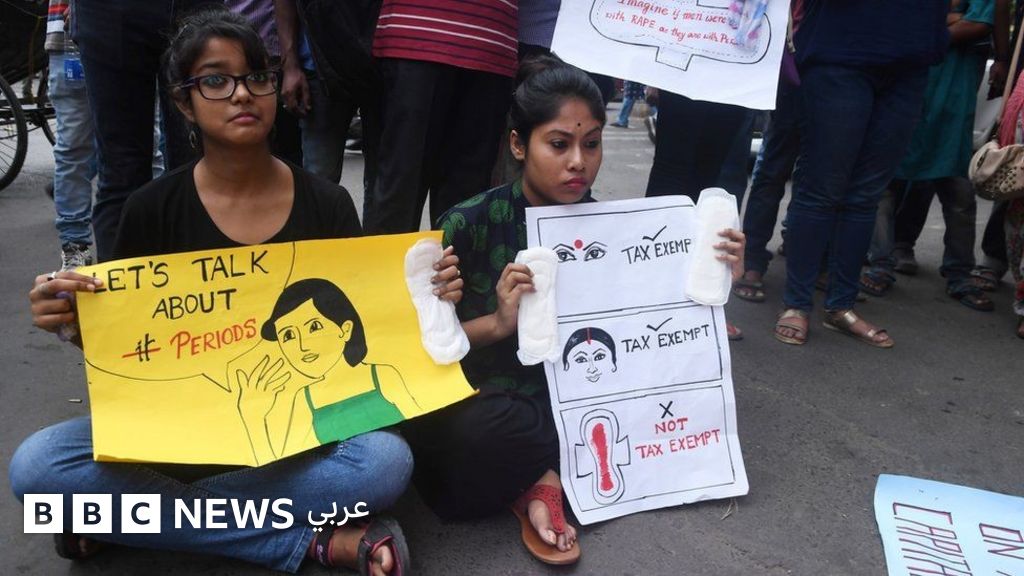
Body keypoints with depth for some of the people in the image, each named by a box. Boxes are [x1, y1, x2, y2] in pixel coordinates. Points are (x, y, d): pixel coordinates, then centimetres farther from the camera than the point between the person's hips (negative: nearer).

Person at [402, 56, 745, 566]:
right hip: (485, 410, -4)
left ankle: (543, 478, -5)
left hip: (574, 402, 5)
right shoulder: (469, 225, -13)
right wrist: (497, 323, -27)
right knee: (480, 432, -37)